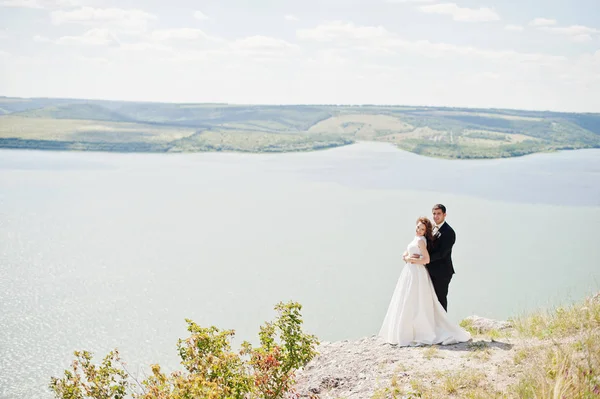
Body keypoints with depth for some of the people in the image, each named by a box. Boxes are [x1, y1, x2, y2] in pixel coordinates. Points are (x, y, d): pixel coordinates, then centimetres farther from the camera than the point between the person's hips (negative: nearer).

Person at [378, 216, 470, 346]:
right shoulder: (415, 239, 16)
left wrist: (411, 260, -11)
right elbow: (404, 255, 16)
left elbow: (426, 259, -19)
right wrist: (408, 257, -5)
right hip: (411, 272, 10)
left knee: (413, 303, -7)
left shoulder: (420, 240, -12)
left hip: (416, 273, -10)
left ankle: (409, 335, -3)